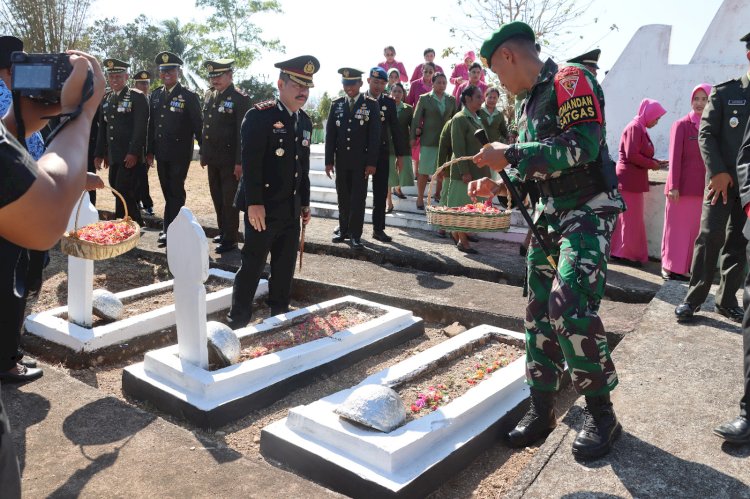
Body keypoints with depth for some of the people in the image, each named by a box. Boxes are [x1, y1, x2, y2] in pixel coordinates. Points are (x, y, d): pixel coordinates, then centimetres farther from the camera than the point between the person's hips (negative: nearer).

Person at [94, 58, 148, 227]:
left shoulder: (137, 97, -5)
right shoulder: (106, 99, 16)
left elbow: (140, 128, -13)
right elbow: (102, 129, 18)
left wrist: (134, 153, -20)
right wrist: (99, 154, 14)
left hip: (129, 156, -7)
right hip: (113, 156, 7)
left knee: (123, 193, -10)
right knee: (118, 191, 11)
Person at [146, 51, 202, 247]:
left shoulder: (189, 97, -7)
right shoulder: (156, 95, 9)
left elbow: (198, 126, -6)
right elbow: (151, 124, 13)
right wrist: (150, 150, 11)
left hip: (180, 154, -5)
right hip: (161, 153, 5)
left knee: (175, 192, 0)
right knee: (168, 192, 12)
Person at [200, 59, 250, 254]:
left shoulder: (240, 99, -11)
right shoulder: (209, 95, 11)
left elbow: (243, 133, -14)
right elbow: (204, 126, 16)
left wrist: (240, 162, -16)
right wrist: (203, 153, 15)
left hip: (230, 159, -7)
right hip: (213, 158, 7)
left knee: (229, 200, 0)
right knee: (217, 197, 14)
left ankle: (231, 239, 9)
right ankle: (223, 231, 28)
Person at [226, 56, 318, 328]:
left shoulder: (305, 122, 12)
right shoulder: (259, 116, -11)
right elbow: (250, 163, -17)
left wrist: (305, 203, 16)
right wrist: (254, 203, -21)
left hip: (291, 209, 7)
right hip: (264, 208, -7)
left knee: (285, 267, 13)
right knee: (252, 266, -1)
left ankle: (280, 314, 27)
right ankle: (237, 322, 11)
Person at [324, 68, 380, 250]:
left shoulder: (371, 104, 0)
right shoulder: (336, 104, 7)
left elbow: (374, 135, -4)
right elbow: (330, 134, 6)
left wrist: (372, 162, -9)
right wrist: (329, 160, 1)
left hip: (361, 160, -3)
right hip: (341, 160, 3)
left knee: (358, 198, -1)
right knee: (343, 197, 8)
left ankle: (355, 234, 5)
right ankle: (344, 229, 21)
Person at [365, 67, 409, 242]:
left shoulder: (389, 102, 5)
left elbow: (395, 129, 6)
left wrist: (399, 154, 3)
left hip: (382, 152, 2)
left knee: (381, 193, 4)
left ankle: (378, 228, 11)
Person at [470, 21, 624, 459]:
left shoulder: (571, 80, -9)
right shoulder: (533, 102, 17)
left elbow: (582, 147, -23)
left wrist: (511, 154, -20)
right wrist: (500, 185, 6)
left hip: (588, 212, -9)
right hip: (551, 215, 9)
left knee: (570, 307, -19)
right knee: (540, 312, 7)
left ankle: (602, 415, 0)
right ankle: (542, 410, 19)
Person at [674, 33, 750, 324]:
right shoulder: (725, 92, 2)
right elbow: (706, 134, -2)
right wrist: (718, 171, -12)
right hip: (724, 178, -3)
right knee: (711, 236, -7)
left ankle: (726, 300, 15)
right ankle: (694, 298, 3)